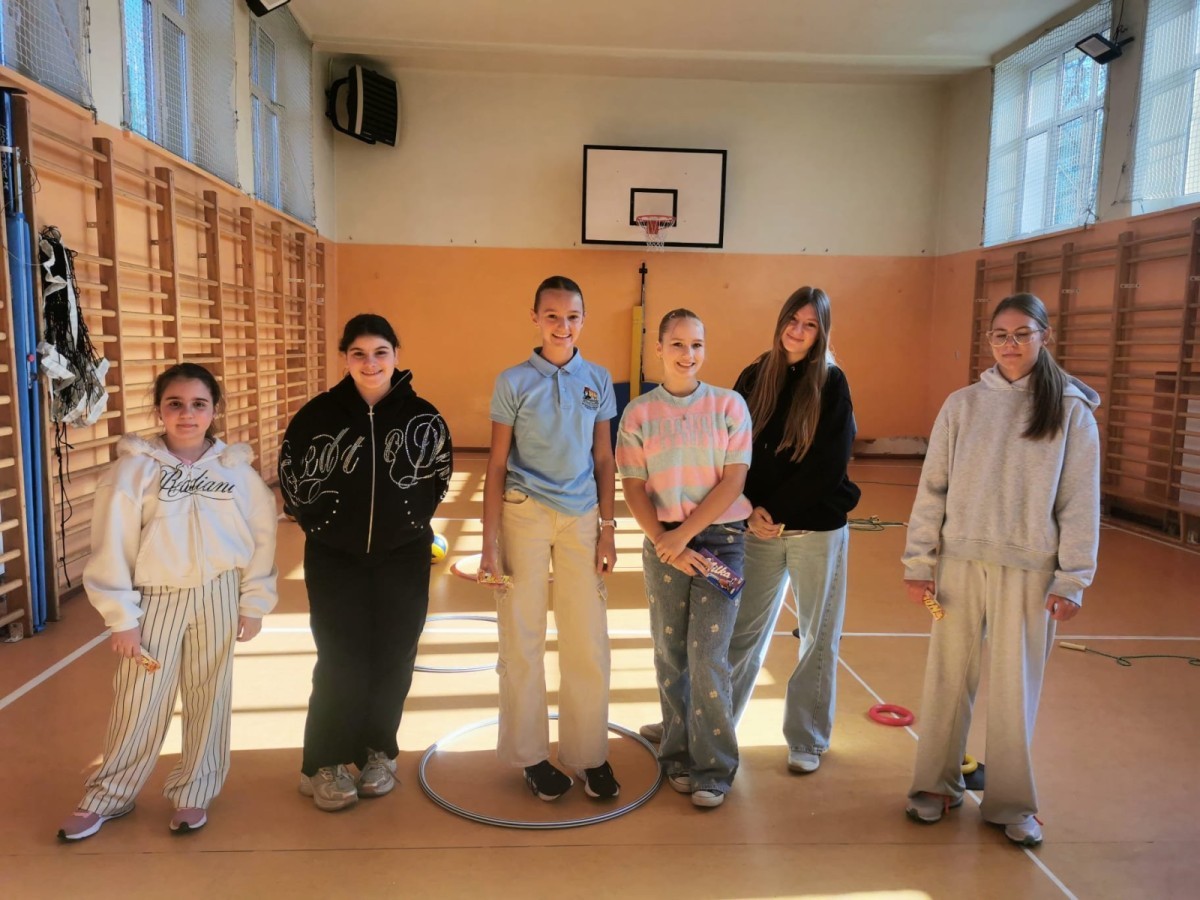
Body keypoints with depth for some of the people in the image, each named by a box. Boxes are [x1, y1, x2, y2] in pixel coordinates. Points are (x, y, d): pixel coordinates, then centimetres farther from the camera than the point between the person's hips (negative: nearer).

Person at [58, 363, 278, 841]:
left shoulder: (236, 467, -2)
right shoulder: (134, 468, -7)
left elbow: (261, 537, 1)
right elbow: (112, 547, -7)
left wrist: (254, 603, 1)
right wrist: (121, 617, -7)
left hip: (217, 596, 1)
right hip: (156, 599, -1)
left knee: (208, 697, 11)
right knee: (138, 702, 8)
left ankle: (193, 793, 29)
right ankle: (107, 796, 29)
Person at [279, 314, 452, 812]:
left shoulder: (421, 415, -6)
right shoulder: (318, 413, -7)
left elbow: (439, 473, 5)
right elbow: (291, 473, 4)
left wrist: (413, 519, 1)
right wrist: (320, 523, 3)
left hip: (402, 559, 1)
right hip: (335, 559, -1)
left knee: (392, 660, 8)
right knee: (342, 663, 1)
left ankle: (377, 753, 28)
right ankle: (325, 765, 19)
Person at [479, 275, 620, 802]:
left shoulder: (598, 380, 5)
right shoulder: (513, 382, -3)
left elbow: (604, 461, 9)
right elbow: (497, 466, -2)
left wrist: (607, 530, 5)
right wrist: (491, 543, -6)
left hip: (582, 518, 2)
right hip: (525, 516, -2)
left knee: (588, 641, 4)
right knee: (522, 639, 7)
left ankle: (590, 754, 21)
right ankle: (530, 754, 24)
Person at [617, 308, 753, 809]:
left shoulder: (729, 406, 0)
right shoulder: (639, 413, 2)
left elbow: (733, 481, -6)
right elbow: (634, 490, -1)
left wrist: (686, 534, -13)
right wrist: (667, 544, -14)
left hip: (720, 539, -1)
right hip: (664, 544, 2)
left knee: (707, 656, -4)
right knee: (670, 655, 9)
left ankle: (714, 768, 13)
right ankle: (678, 756, 27)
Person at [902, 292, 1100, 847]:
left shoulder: (1072, 410, -2)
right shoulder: (963, 405, 1)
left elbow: (1080, 503, -2)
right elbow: (932, 488, 2)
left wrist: (1072, 581, -4)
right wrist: (919, 563, -1)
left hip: (1029, 571, -1)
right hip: (960, 563, 1)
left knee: (1015, 688, 8)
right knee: (948, 678, 10)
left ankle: (1011, 803, 26)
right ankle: (937, 784, 28)